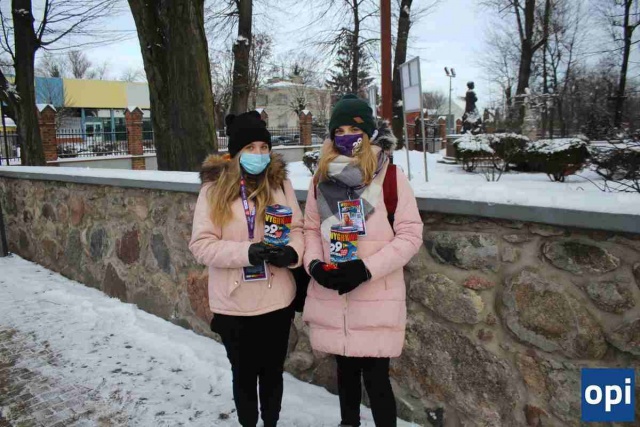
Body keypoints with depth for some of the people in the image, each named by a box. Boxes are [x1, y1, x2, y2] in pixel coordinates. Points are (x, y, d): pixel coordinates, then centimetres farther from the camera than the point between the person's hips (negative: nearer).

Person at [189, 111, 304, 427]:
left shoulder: (280, 183, -2)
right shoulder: (214, 189, -7)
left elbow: (297, 228, 2)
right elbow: (201, 244, -10)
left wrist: (292, 252, -20)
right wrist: (247, 252, -24)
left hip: (276, 300, 2)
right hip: (234, 303, -1)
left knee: (272, 371, 20)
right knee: (244, 374, 18)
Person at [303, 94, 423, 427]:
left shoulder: (391, 178, -8)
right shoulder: (322, 179, 6)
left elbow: (410, 235, -9)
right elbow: (310, 228, 12)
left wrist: (366, 268, -19)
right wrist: (314, 264, -7)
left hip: (376, 299, -4)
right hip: (332, 299, 4)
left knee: (375, 377, 2)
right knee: (346, 369, 20)